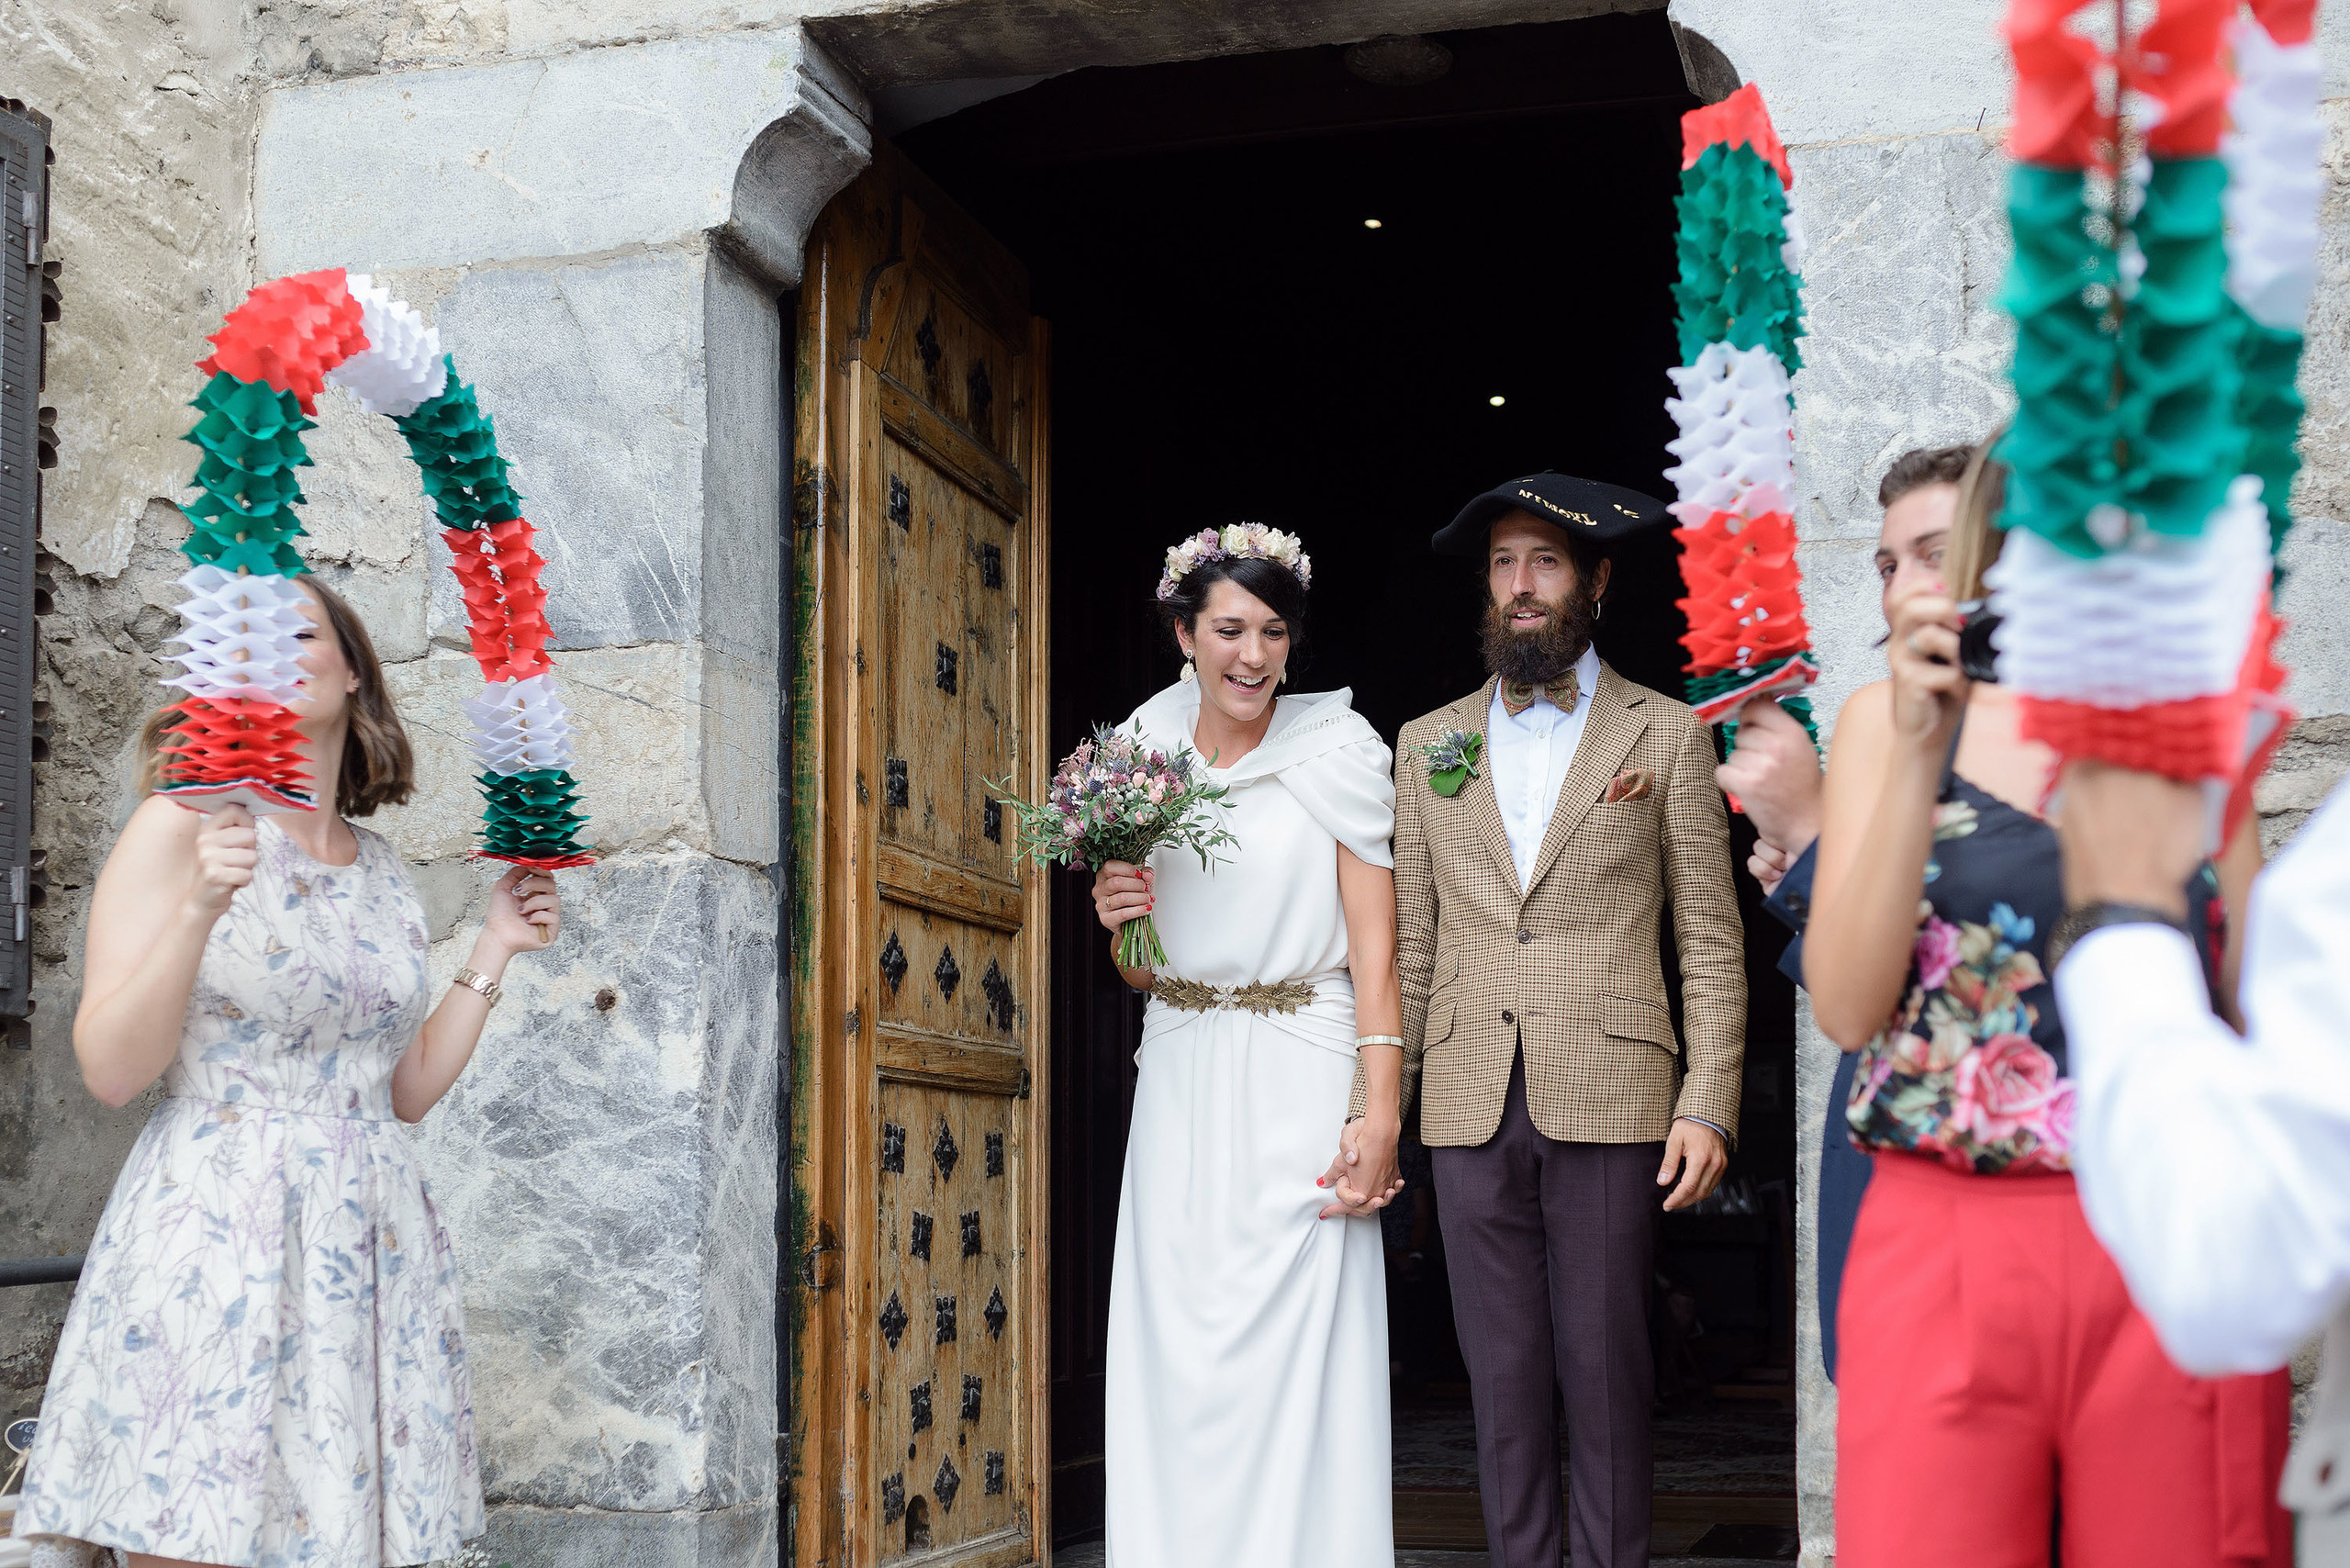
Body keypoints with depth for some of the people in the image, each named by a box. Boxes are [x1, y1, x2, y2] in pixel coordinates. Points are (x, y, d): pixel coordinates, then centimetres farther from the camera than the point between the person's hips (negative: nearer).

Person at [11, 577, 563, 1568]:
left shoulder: (385, 874, 14)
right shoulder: (181, 826, -2)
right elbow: (110, 1071, -9)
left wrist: (496, 949, 13)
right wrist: (198, 907, -19)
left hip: (370, 1246, 5)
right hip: (213, 1236, -5)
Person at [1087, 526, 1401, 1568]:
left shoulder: (1337, 751, -2)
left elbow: (1375, 947, -7)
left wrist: (1380, 1115, -15)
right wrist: (1118, 920, -5)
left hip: (1300, 1088, -4)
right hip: (1181, 1089, 4)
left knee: (1296, 1353, -5)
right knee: (1176, 1352, 4)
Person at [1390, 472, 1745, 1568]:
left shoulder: (1666, 736, 7)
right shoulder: (1428, 745, 14)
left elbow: (1710, 940, 3)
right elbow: (1408, 942, 12)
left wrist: (1708, 1104, -7)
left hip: (1606, 1099, -2)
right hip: (1471, 1107, 3)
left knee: (1604, 1369, 0)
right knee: (1502, 1374, 6)